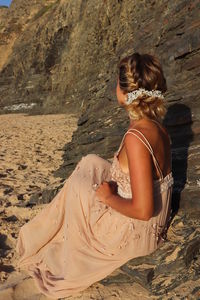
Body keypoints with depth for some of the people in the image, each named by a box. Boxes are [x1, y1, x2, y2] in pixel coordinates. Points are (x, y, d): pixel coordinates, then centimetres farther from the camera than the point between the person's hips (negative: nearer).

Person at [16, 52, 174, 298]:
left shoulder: (135, 137, -30)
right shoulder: (156, 127, -3)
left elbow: (142, 210, -31)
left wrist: (109, 197, -15)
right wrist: (113, 189, 6)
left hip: (134, 233, -8)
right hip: (154, 225, 8)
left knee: (77, 184, 8)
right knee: (92, 163, 14)